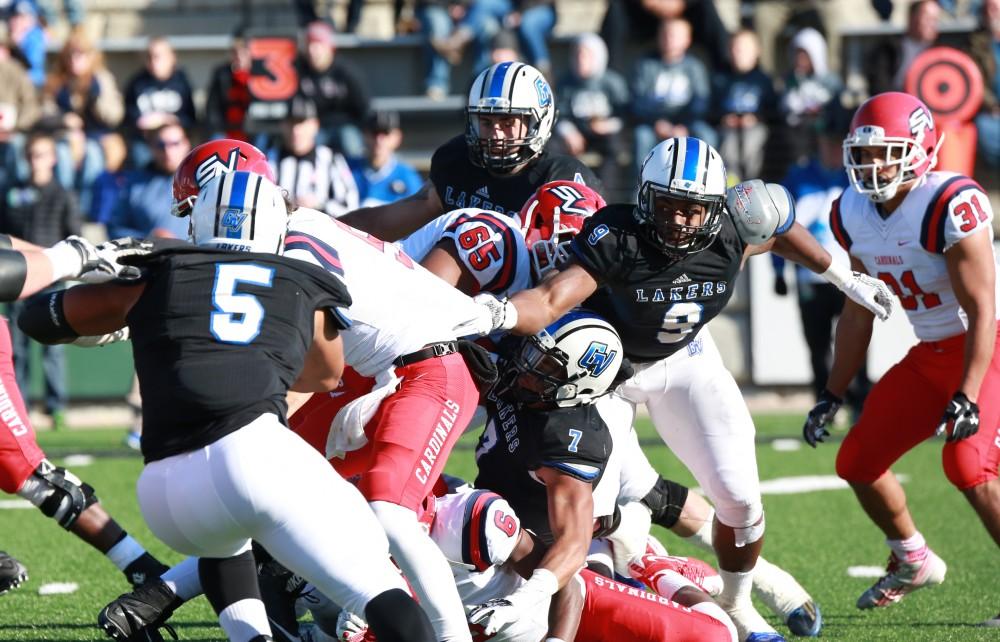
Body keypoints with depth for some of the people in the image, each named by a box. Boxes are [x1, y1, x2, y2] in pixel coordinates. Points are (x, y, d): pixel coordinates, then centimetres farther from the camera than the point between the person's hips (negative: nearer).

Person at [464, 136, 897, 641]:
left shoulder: (729, 234, -25)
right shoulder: (616, 238, -36)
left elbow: (779, 226, 0)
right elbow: (551, 300, -48)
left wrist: (844, 279, 9)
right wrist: (503, 315, -69)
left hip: (683, 359, 3)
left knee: (739, 496, 0)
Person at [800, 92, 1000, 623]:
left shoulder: (950, 206, -26)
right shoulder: (854, 214, -1)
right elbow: (859, 311, 10)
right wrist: (832, 396, 10)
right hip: (931, 355, 8)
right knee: (858, 461, 9)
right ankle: (914, 561, 34)